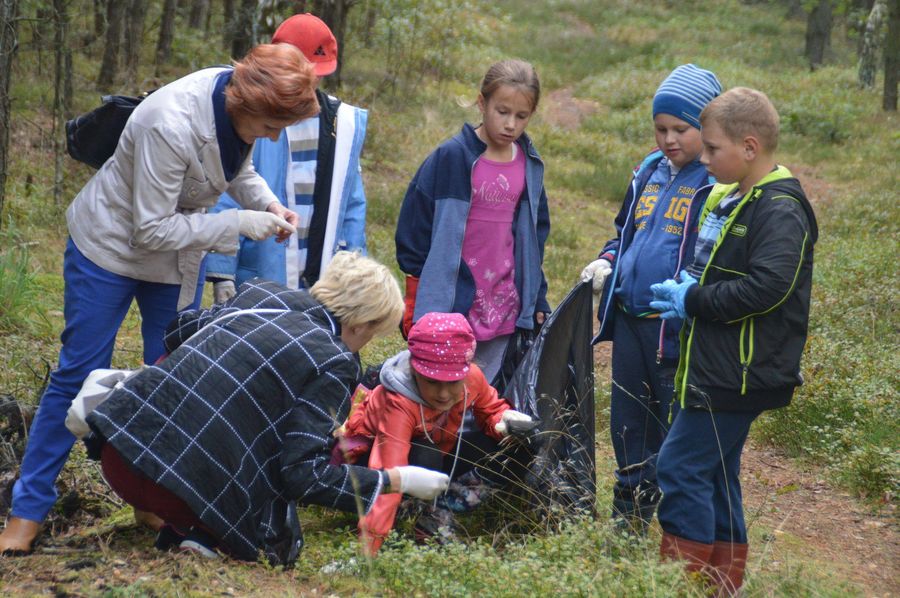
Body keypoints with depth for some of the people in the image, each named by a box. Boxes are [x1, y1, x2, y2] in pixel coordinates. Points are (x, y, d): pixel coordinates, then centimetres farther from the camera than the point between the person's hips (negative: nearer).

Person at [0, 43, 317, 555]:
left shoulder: (244, 106, -14)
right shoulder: (171, 125, -37)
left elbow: (239, 169, 7)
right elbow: (152, 230, -31)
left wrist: (268, 204, -13)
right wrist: (238, 224, -30)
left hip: (180, 254, 7)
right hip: (111, 245, -6)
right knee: (79, 376, -1)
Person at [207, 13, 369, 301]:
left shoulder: (346, 122, 6)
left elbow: (352, 205, 10)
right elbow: (224, 201, -8)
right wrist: (222, 273, -12)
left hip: (322, 284, 4)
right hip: (256, 279, -4)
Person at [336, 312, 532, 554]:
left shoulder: (472, 378, -23)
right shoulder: (399, 405, -41)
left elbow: (491, 409, -1)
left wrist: (504, 421, -26)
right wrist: (369, 545, -55)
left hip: (436, 448, 6)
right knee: (425, 456, -38)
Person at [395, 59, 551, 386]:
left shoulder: (530, 166, 7)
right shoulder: (451, 157, -9)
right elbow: (414, 227, -6)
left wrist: (536, 299, 16)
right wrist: (417, 303, -6)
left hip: (505, 310, 5)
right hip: (450, 307, -5)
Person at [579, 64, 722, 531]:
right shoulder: (648, 172, 12)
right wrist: (607, 261, 7)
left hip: (677, 330, -7)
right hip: (628, 321, 7)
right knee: (628, 425, 16)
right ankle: (627, 522, 30)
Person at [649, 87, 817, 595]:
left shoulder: (780, 210, -17)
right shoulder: (729, 198, 13)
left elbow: (767, 286, -29)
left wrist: (694, 301, -18)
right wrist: (690, 292, 6)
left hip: (740, 376, -10)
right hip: (717, 368, 10)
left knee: (681, 467, -10)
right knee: (714, 474, 15)